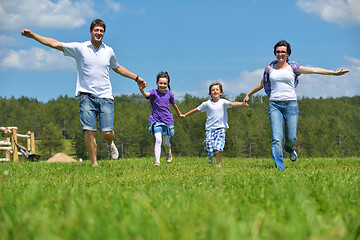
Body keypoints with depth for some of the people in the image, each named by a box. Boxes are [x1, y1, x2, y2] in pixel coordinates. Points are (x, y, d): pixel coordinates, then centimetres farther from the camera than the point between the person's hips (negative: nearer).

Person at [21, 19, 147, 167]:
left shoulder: (109, 51, 13)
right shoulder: (79, 48, 3)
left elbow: (117, 68, 31)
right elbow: (55, 44, -1)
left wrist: (136, 78, 35)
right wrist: (33, 35, -10)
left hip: (105, 96, 2)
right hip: (86, 95, -2)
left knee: (107, 132, -7)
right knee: (89, 131, -13)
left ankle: (110, 144, 29)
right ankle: (94, 164, -1)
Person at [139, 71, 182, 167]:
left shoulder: (169, 94, 4)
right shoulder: (154, 92, -5)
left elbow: (174, 105, 21)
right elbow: (146, 94, -27)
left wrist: (179, 114, 36)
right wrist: (141, 90, -49)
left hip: (167, 120, 2)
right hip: (156, 120, -2)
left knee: (166, 142, 10)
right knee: (158, 139, -19)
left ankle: (168, 154, 43)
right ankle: (157, 161, -18)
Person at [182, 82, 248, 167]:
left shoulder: (223, 102, 1)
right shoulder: (207, 104, 4)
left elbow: (232, 104, -16)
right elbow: (197, 109, 15)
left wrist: (242, 103, -35)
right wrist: (185, 115, 20)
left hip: (220, 128, -1)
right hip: (210, 129, 1)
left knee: (219, 148, -18)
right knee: (210, 149, -8)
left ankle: (218, 164, 2)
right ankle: (210, 156, 29)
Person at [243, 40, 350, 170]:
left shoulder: (292, 67, 4)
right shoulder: (270, 68, 10)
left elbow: (313, 70, -4)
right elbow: (262, 83, 25)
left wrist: (334, 72, -12)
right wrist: (248, 94, 33)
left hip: (291, 104, -1)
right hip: (274, 105, 1)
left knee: (291, 138, 1)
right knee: (276, 138, -11)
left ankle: (289, 148, 39)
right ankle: (279, 168, -8)